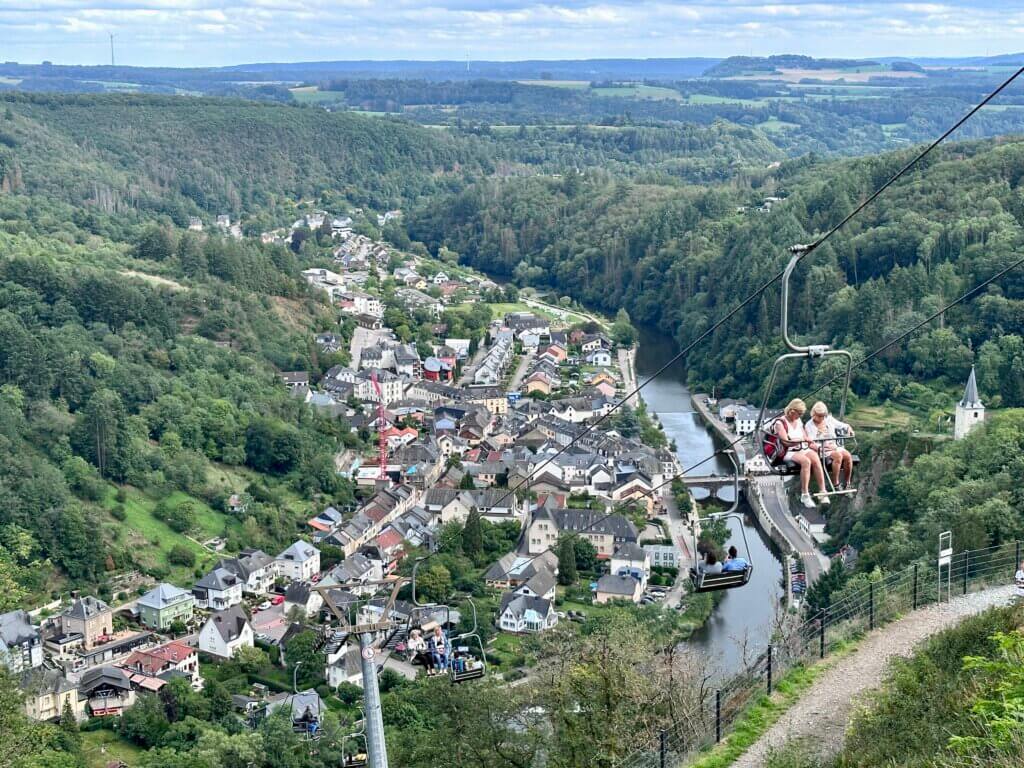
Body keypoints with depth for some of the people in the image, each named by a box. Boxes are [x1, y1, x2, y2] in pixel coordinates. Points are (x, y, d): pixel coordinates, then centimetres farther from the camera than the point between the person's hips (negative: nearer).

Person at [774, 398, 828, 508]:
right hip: (789, 452, -6)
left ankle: (822, 491, -28)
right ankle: (805, 495, -32)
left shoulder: (798, 421, 18)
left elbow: (805, 437, 20)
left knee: (816, 459, -26)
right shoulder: (780, 423, -4)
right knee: (806, 461, -34)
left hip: (803, 449, 6)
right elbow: (786, 442, -15)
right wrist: (802, 439, -25)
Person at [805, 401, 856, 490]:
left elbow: (842, 425, 23)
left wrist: (849, 428, -1)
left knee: (848, 456, -25)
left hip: (835, 446, 5)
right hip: (821, 449, -5)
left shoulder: (829, 419, 14)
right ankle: (835, 484, -29)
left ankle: (846, 484, -15)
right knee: (838, 456, -33)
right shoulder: (809, 425, 1)